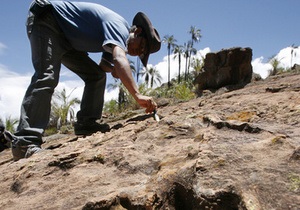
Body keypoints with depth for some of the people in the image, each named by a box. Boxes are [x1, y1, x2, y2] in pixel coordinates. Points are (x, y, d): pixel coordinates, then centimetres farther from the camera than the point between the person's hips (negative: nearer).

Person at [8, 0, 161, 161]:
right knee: (47, 77, -28)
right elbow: (119, 59, -42)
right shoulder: (119, 27, -24)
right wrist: (137, 95, -50)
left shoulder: (116, 37, 7)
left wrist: (113, 70, -8)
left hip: (66, 39, 10)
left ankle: (86, 123, 1)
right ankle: (25, 142, -34)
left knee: (96, 75, 4)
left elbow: (104, 65, 16)